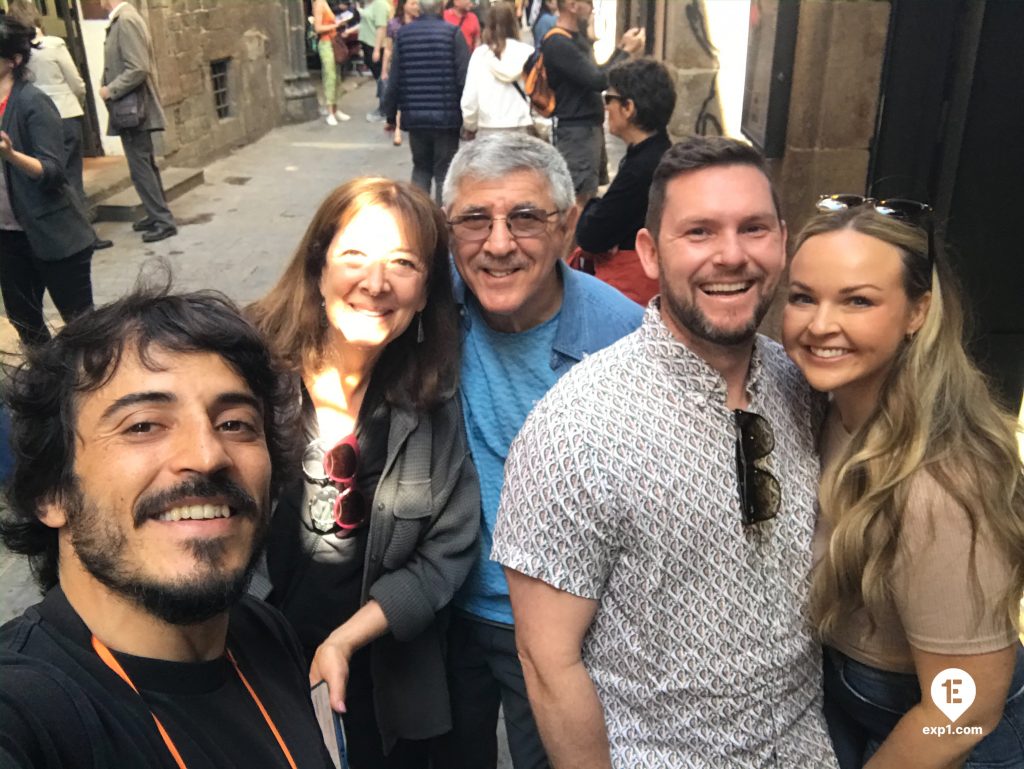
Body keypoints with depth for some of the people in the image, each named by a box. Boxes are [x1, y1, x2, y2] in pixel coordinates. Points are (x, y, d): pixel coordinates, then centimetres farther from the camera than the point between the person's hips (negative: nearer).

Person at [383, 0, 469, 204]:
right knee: (444, 171, 6)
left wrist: (390, 112, 13)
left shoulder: (403, 33, 3)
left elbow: (394, 78, 4)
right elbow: (464, 78, -10)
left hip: (415, 116, 3)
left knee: (421, 168, 18)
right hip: (446, 116, -3)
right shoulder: (452, 33, -7)